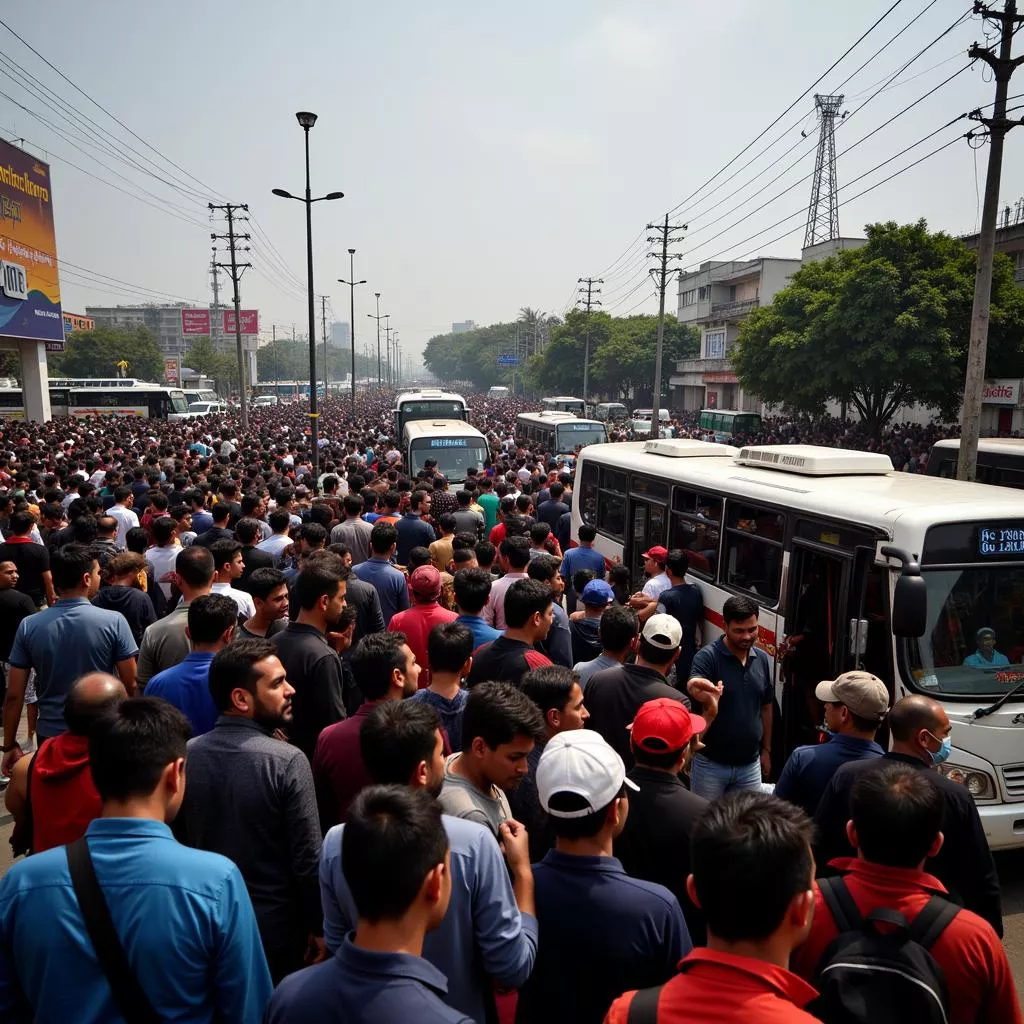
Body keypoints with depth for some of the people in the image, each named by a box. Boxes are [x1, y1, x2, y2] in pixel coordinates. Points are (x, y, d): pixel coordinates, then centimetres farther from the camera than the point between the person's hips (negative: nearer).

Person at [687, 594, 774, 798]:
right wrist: (697, 688, -59)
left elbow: (766, 707, 13)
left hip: (750, 765, 4)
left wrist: (766, 750, 14)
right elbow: (692, 686, -35)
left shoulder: (762, 659, 2)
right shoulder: (708, 656, -15)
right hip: (710, 764, -4)